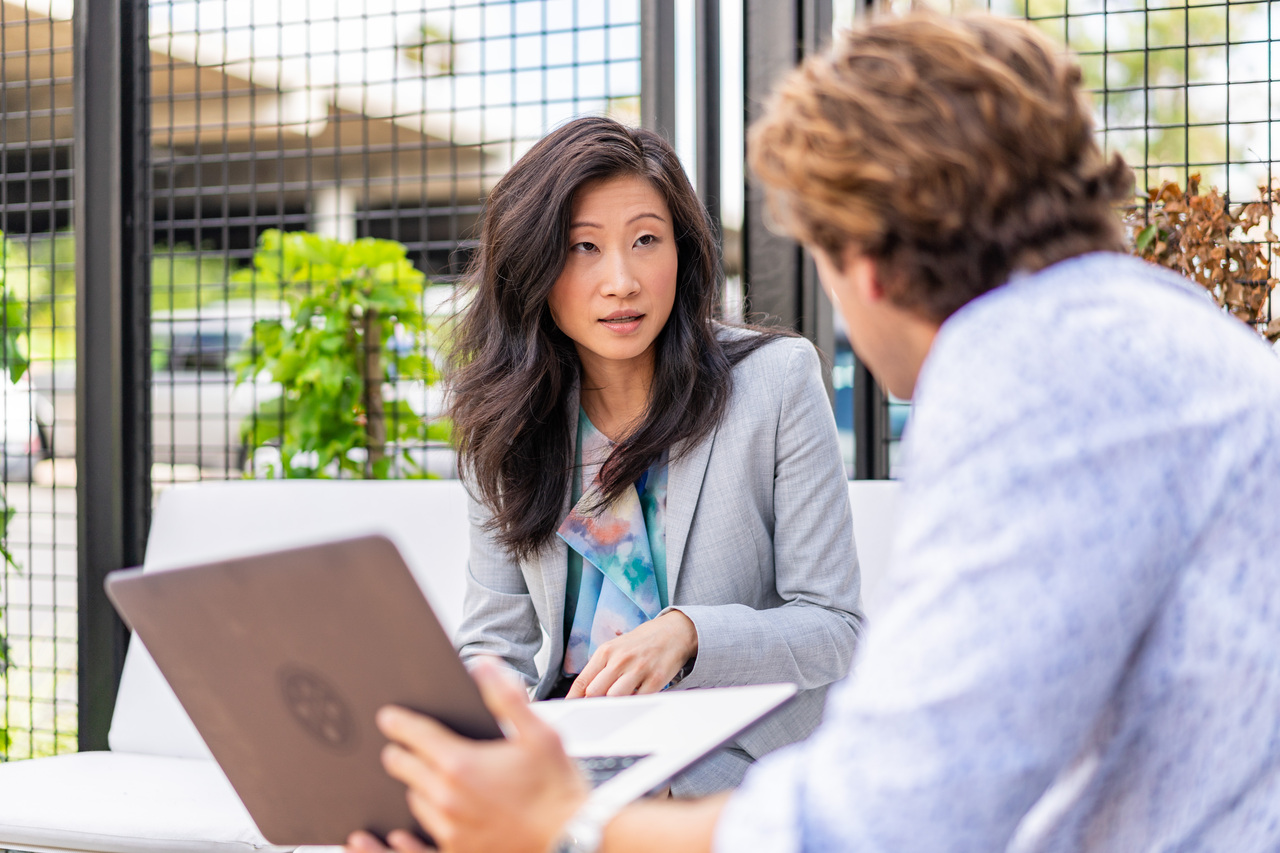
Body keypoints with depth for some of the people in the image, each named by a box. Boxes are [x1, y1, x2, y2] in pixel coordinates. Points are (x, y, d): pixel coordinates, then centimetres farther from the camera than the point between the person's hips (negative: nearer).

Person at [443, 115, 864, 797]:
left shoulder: (778, 382, -5)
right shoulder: (505, 416, 6)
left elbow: (834, 628, -6)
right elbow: (496, 634, 7)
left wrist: (688, 633, -23)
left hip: (735, 771, -4)